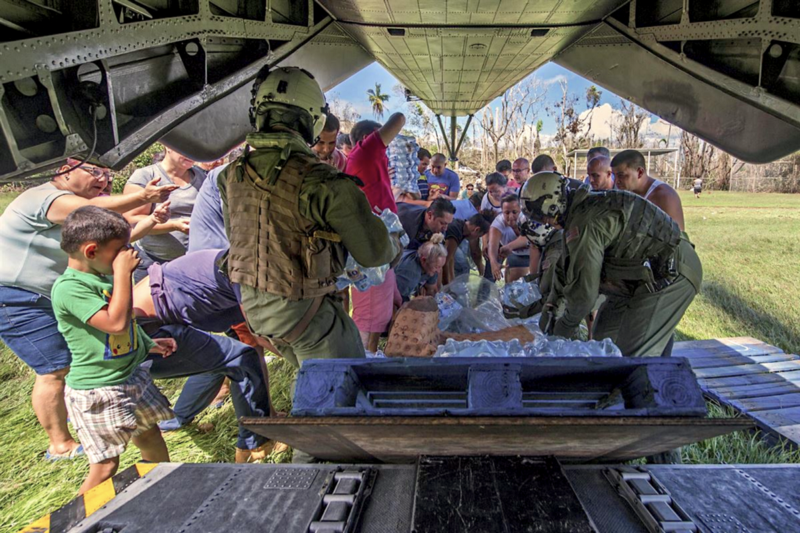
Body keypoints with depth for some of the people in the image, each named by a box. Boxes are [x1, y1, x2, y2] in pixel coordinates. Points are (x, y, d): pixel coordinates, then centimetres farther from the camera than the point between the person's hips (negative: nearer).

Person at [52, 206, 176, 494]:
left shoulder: (104, 275, 6)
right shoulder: (70, 288, -24)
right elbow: (116, 323, -34)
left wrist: (148, 343, 14)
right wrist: (123, 273, -29)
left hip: (131, 374, 9)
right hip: (96, 391, -9)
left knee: (150, 437, 23)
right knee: (106, 465, 0)